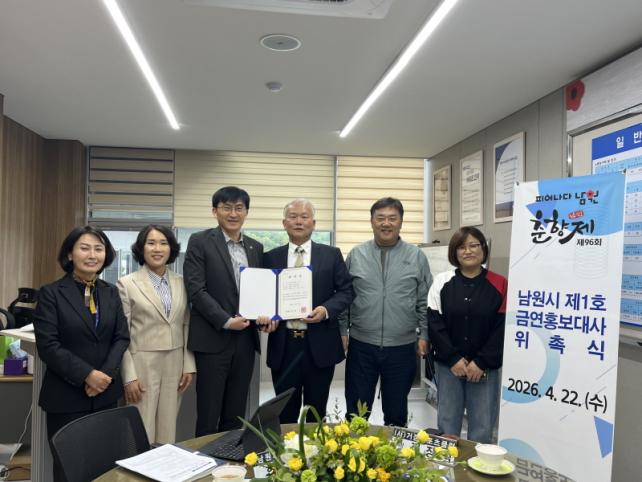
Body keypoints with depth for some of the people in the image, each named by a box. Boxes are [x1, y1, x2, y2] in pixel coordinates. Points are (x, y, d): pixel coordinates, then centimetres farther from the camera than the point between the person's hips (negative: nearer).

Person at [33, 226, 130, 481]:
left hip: (105, 393, 4)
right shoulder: (51, 293, -5)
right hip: (65, 395, -3)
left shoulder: (111, 292, 8)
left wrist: (106, 374, -11)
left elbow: (122, 337, 4)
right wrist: (87, 375, -18)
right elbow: (47, 345, -12)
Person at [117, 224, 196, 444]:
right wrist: (129, 376, -11)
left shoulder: (181, 283, 7)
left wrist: (188, 366, 5)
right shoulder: (127, 284, -5)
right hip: (141, 365, -4)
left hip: (174, 366, 4)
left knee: (168, 433, 11)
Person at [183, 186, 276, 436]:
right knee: (208, 417, 4)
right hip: (213, 339, -4)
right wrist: (226, 321, -16)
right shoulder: (200, 242, -4)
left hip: (246, 339, 5)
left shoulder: (255, 247, 12)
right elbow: (196, 290, -10)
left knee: (235, 416, 13)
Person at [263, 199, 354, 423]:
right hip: (283, 345, 1)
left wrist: (327, 309, -15)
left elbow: (346, 291, 2)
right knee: (285, 412, 13)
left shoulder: (331, 255, 3)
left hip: (320, 345, -1)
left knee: (316, 412, 13)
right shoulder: (271, 257, 6)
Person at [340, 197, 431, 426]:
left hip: (402, 347, 0)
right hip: (361, 346, 0)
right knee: (356, 412, 10)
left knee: (396, 412, 14)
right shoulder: (356, 255, 2)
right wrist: (342, 330, 1)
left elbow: (425, 301, 3)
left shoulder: (416, 257, 1)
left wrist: (424, 335, -1)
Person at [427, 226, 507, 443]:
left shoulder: (499, 285, -2)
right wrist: (453, 359, -10)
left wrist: (481, 362, -10)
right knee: (447, 424, 10)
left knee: (482, 428, 5)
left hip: (485, 368, -1)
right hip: (447, 365, 1)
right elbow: (434, 324, -2)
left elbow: (502, 328, -5)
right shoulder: (442, 282, 2)